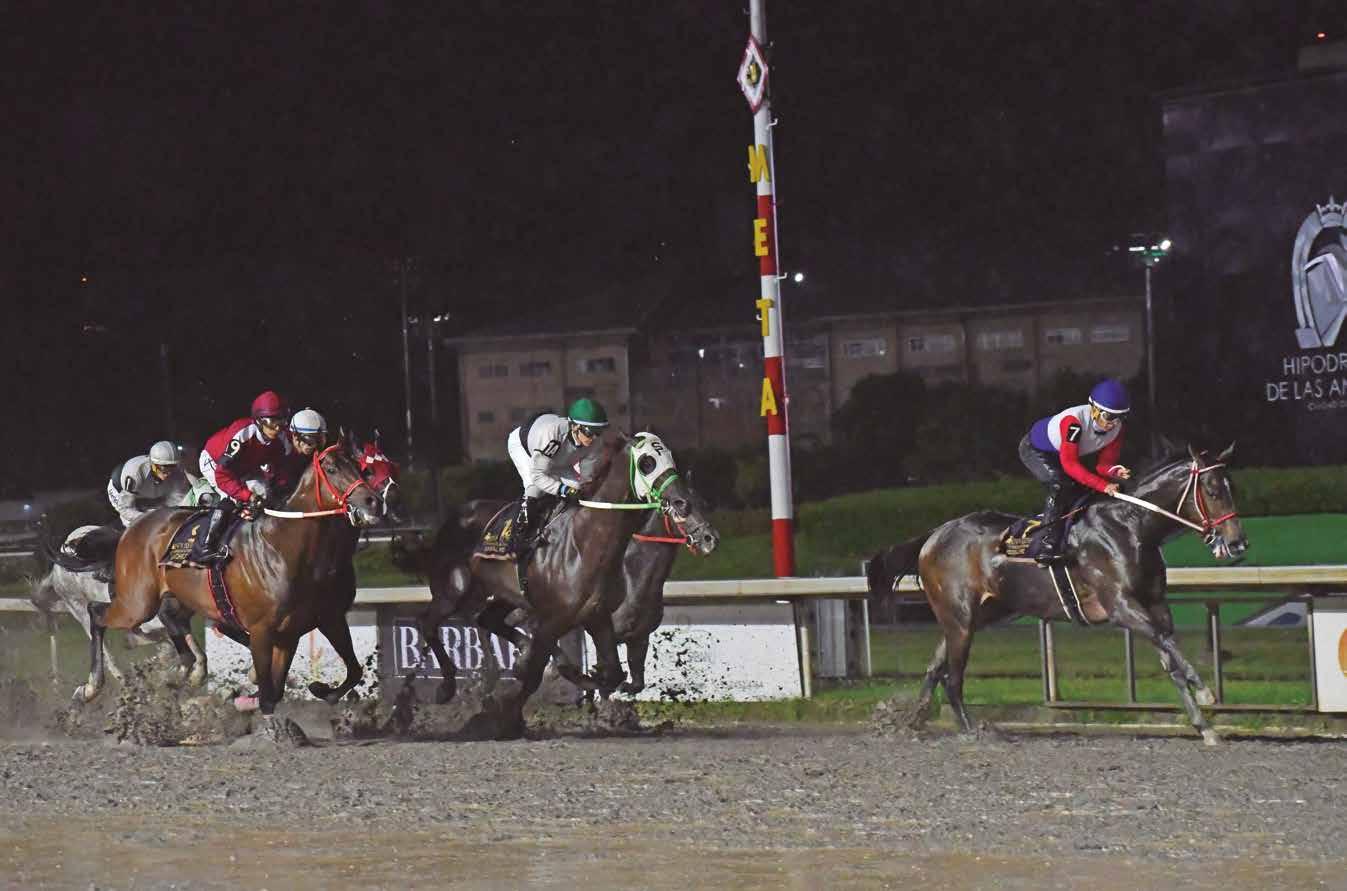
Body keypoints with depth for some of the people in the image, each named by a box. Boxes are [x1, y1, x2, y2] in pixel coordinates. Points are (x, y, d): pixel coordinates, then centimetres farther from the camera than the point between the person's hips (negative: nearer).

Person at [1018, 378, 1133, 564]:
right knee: (1060, 484, -29)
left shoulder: (1116, 429, -18)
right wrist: (1103, 485, -47)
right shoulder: (1073, 421, -40)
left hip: (1057, 456, 8)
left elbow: (1104, 464, -13)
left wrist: (1115, 471, -38)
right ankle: (1048, 546, -26)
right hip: (1034, 449, -8)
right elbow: (1069, 464, -41)